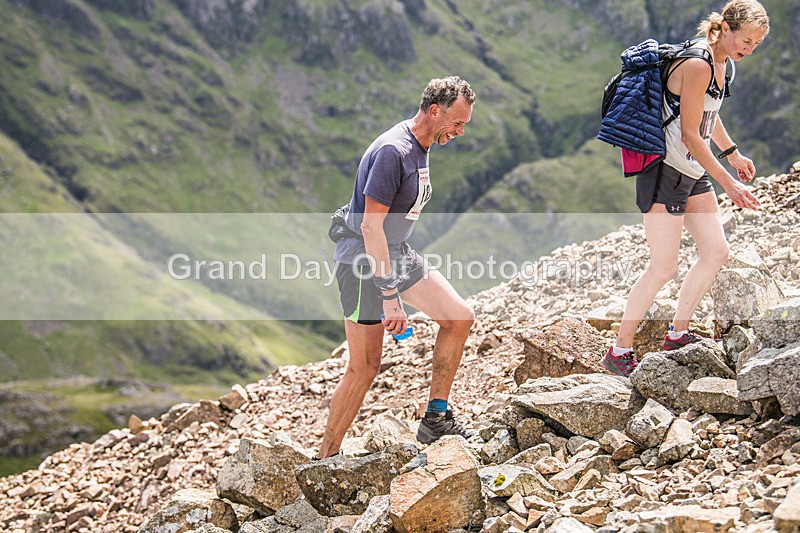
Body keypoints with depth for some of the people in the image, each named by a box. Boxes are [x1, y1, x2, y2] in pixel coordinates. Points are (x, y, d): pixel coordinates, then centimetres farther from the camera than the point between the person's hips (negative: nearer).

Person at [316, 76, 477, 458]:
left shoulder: (421, 146, 8)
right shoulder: (393, 151, -22)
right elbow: (371, 226, -25)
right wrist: (391, 296, -26)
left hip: (398, 254, 9)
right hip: (364, 260, -9)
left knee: (460, 318, 1)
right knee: (365, 368, -6)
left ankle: (436, 419, 9)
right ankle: (324, 461, 6)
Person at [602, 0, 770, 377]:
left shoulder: (721, 62, 8)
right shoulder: (697, 65, -21)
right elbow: (690, 134, -22)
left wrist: (733, 154, 30)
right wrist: (728, 183, -20)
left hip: (694, 173, 10)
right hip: (665, 174, -10)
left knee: (716, 253, 10)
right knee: (664, 268, -7)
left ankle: (678, 334, 24)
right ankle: (619, 352, 5)